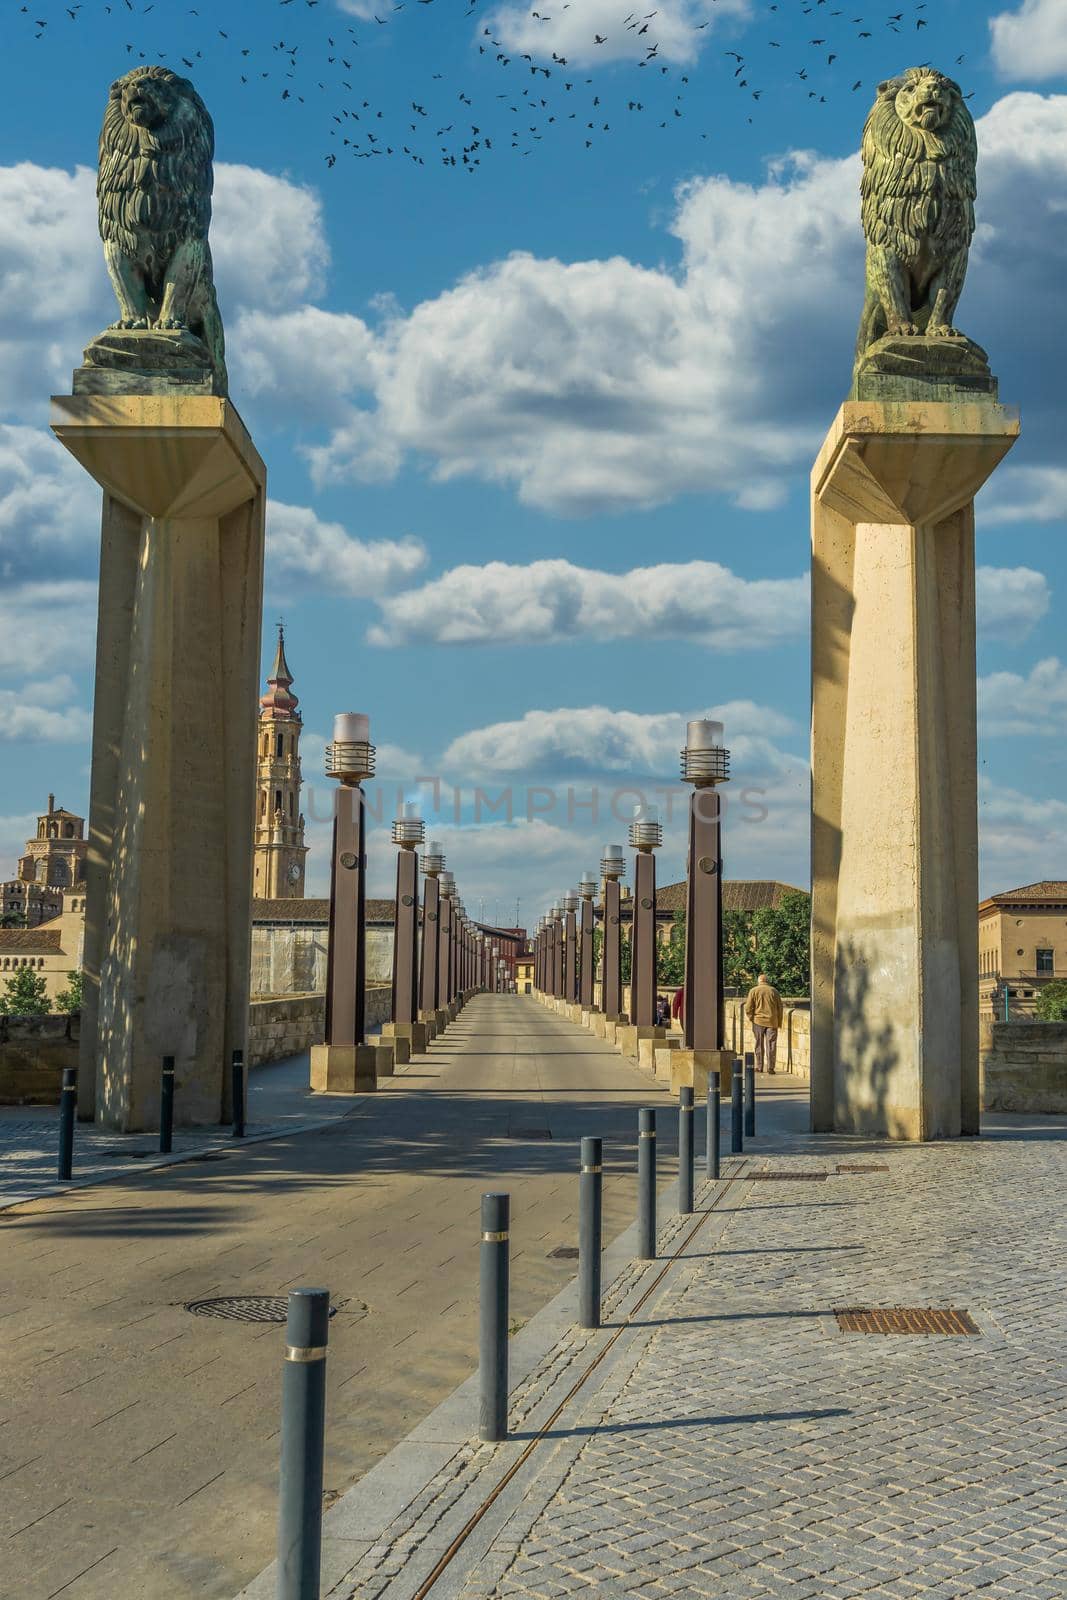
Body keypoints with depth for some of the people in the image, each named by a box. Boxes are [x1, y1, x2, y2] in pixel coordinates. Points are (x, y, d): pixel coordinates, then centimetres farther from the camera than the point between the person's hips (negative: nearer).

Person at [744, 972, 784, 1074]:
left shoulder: (753, 991, -1)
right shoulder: (774, 991, 4)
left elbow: (748, 1008, -5)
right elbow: (780, 1008, 6)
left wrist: (751, 1018, 10)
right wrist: (779, 1023, 12)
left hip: (758, 1021, 0)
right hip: (772, 1022, 0)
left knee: (759, 1045, 9)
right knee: (771, 1045, 2)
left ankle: (759, 1067, 11)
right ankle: (770, 1067, -3)